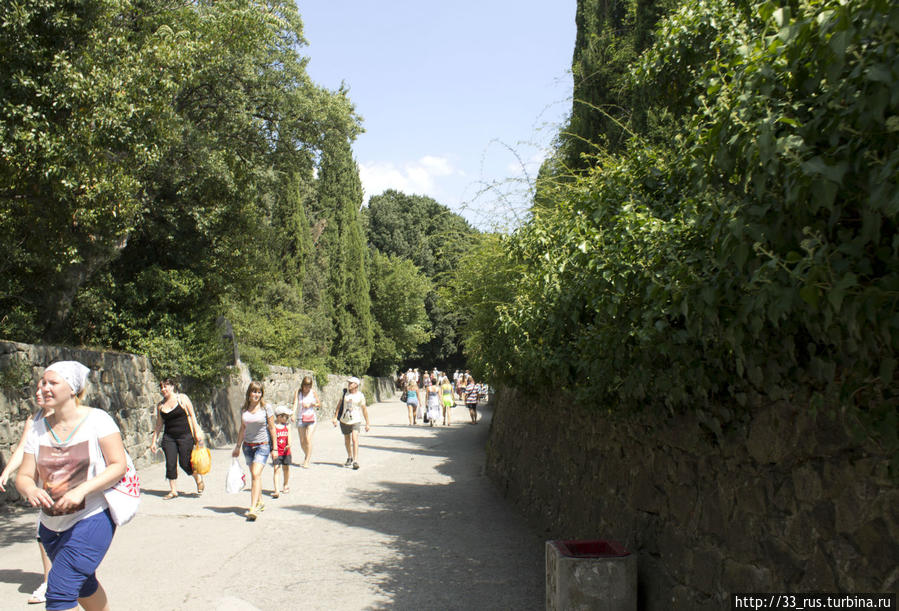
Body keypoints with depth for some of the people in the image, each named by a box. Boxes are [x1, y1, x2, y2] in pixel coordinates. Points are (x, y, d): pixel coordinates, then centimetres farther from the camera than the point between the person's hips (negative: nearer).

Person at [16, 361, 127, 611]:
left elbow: (119, 465, -13)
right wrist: (30, 490, -21)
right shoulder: (38, 429, 3)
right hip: (52, 524, 6)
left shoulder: (96, 420, -11)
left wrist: (81, 490, -25)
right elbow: (24, 476, 3)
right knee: (83, 586, 22)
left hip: (92, 519, -6)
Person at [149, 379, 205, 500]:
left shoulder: (182, 398, -1)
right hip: (168, 437, 4)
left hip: (185, 436, -4)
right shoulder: (160, 405, 9)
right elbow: (159, 424, 15)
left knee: (184, 462, -5)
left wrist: (197, 432, -8)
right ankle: (173, 490, 11)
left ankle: (199, 479, 21)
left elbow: (192, 415, -2)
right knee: (170, 464, -1)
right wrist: (154, 441, 12)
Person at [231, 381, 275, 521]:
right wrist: (238, 446, 16)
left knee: (256, 474, -17)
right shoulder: (244, 409, 4)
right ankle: (259, 502, 29)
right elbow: (242, 428, 15)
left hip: (262, 446, -4)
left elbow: (272, 428, -4)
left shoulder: (266, 408, -7)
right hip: (248, 446, 4)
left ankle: (253, 508, -20)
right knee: (254, 475, 12)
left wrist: (275, 448, -5)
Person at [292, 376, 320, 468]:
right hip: (300, 418, 2)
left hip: (311, 418, -2)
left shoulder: (313, 392, 0)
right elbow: (295, 403, -13)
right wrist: (293, 414, -28)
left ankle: (307, 461, -12)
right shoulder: (298, 391, -1)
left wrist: (311, 404, -11)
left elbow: (319, 404, 8)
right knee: (302, 441, 7)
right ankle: (307, 456, 33)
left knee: (308, 439, -14)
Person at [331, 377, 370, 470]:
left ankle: (355, 461, -23)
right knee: (347, 441, 16)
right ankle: (349, 458, 37)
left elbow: (364, 410, 1)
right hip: (344, 420, 4)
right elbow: (339, 405, 9)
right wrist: (335, 417, 1)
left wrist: (368, 423, 3)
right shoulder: (345, 393, 4)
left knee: (355, 439, -20)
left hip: (356, 420, -4)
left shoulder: (360, 396, -5)